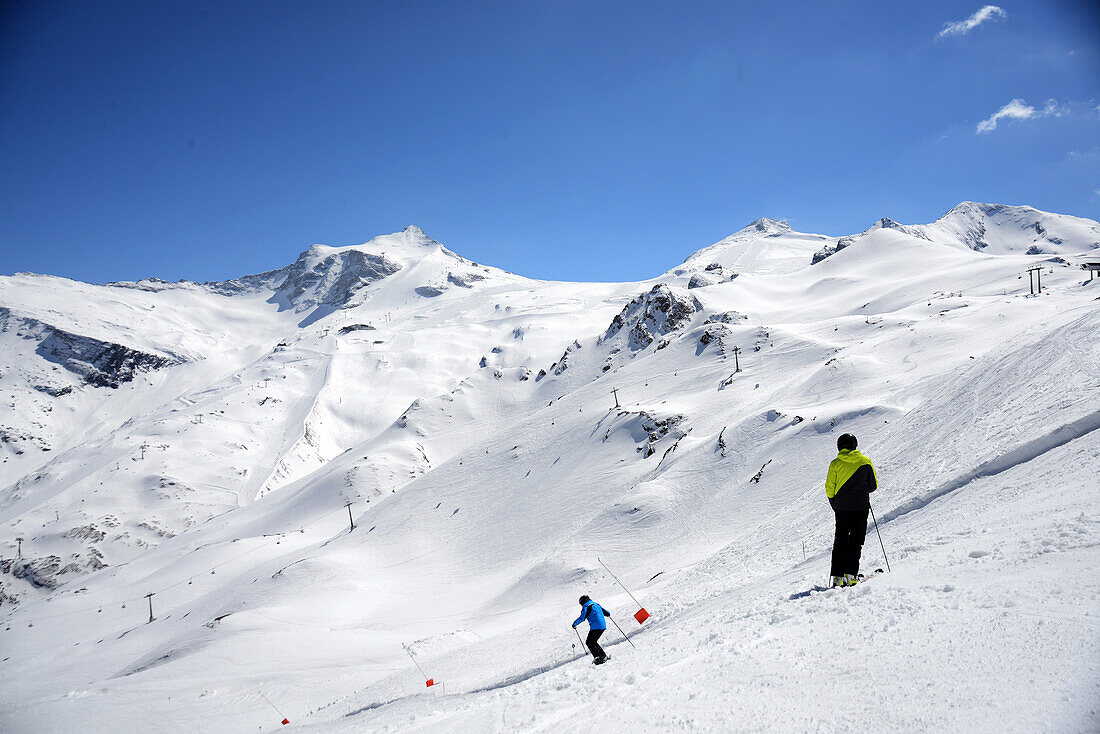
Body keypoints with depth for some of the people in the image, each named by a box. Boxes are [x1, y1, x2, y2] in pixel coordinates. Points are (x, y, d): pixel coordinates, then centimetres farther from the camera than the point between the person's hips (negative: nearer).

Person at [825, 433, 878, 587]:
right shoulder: (866, 462, 2)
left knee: (840, 539, 8)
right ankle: (851, 574, -11)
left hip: (841, 507, 1)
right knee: (856, 540, 1)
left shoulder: (835, 464, 0)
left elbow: (829, 488, 0)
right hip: (861, 506, -1)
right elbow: (874, 485, 6)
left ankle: (838, 576, 2)